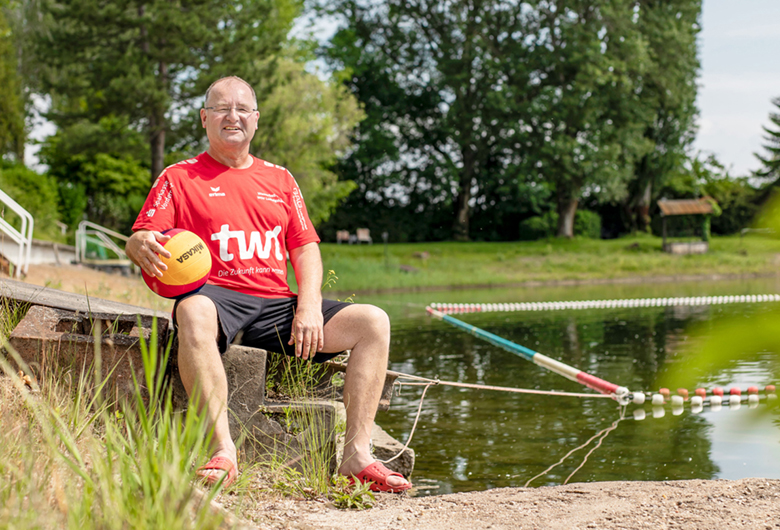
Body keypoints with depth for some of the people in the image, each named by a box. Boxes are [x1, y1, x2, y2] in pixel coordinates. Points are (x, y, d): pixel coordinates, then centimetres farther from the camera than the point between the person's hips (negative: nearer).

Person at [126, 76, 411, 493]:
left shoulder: (279, 179, 23)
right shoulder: (179, 177, 12)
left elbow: (305, 247, 16)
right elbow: (139, 240, 2)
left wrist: (309, 308, -3)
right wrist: (142, 246, -25)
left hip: (277, 303, 4)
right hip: (217, 297, -4)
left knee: (373, 322, -14)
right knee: (193, 313, -41)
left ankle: (356, 455, -18)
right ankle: (223, 451, -40)